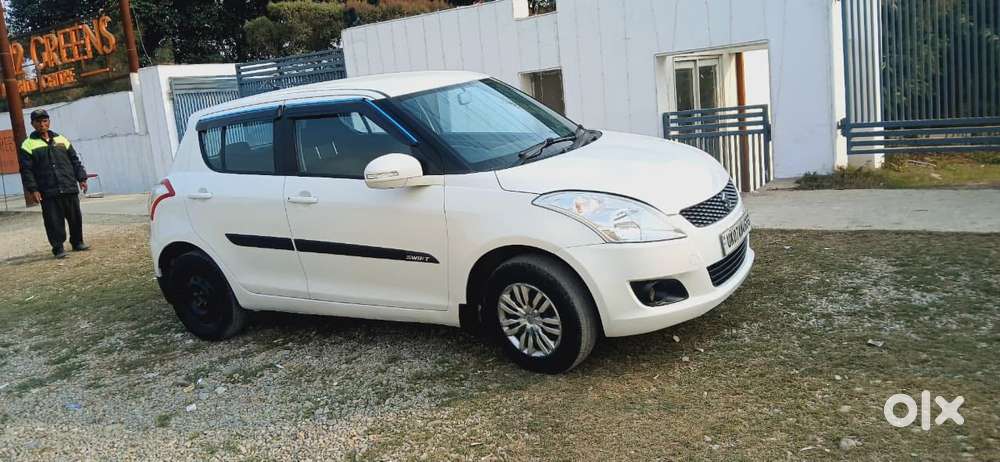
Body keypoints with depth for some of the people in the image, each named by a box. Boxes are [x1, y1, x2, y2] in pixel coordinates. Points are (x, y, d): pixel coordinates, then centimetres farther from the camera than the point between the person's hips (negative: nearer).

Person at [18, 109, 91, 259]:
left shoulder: (61, 140, 13)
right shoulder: (28, 145, 1)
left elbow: (75, 161, 16)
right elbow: (26, 170, -3)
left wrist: (81, 178, 8)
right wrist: (32, 189, -10)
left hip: (70, 189, 4)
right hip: (48, 193, -4)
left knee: (75, 218, 10)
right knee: (54, 221, -3)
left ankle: (77, 242, 25)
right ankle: (58, 247, 4)